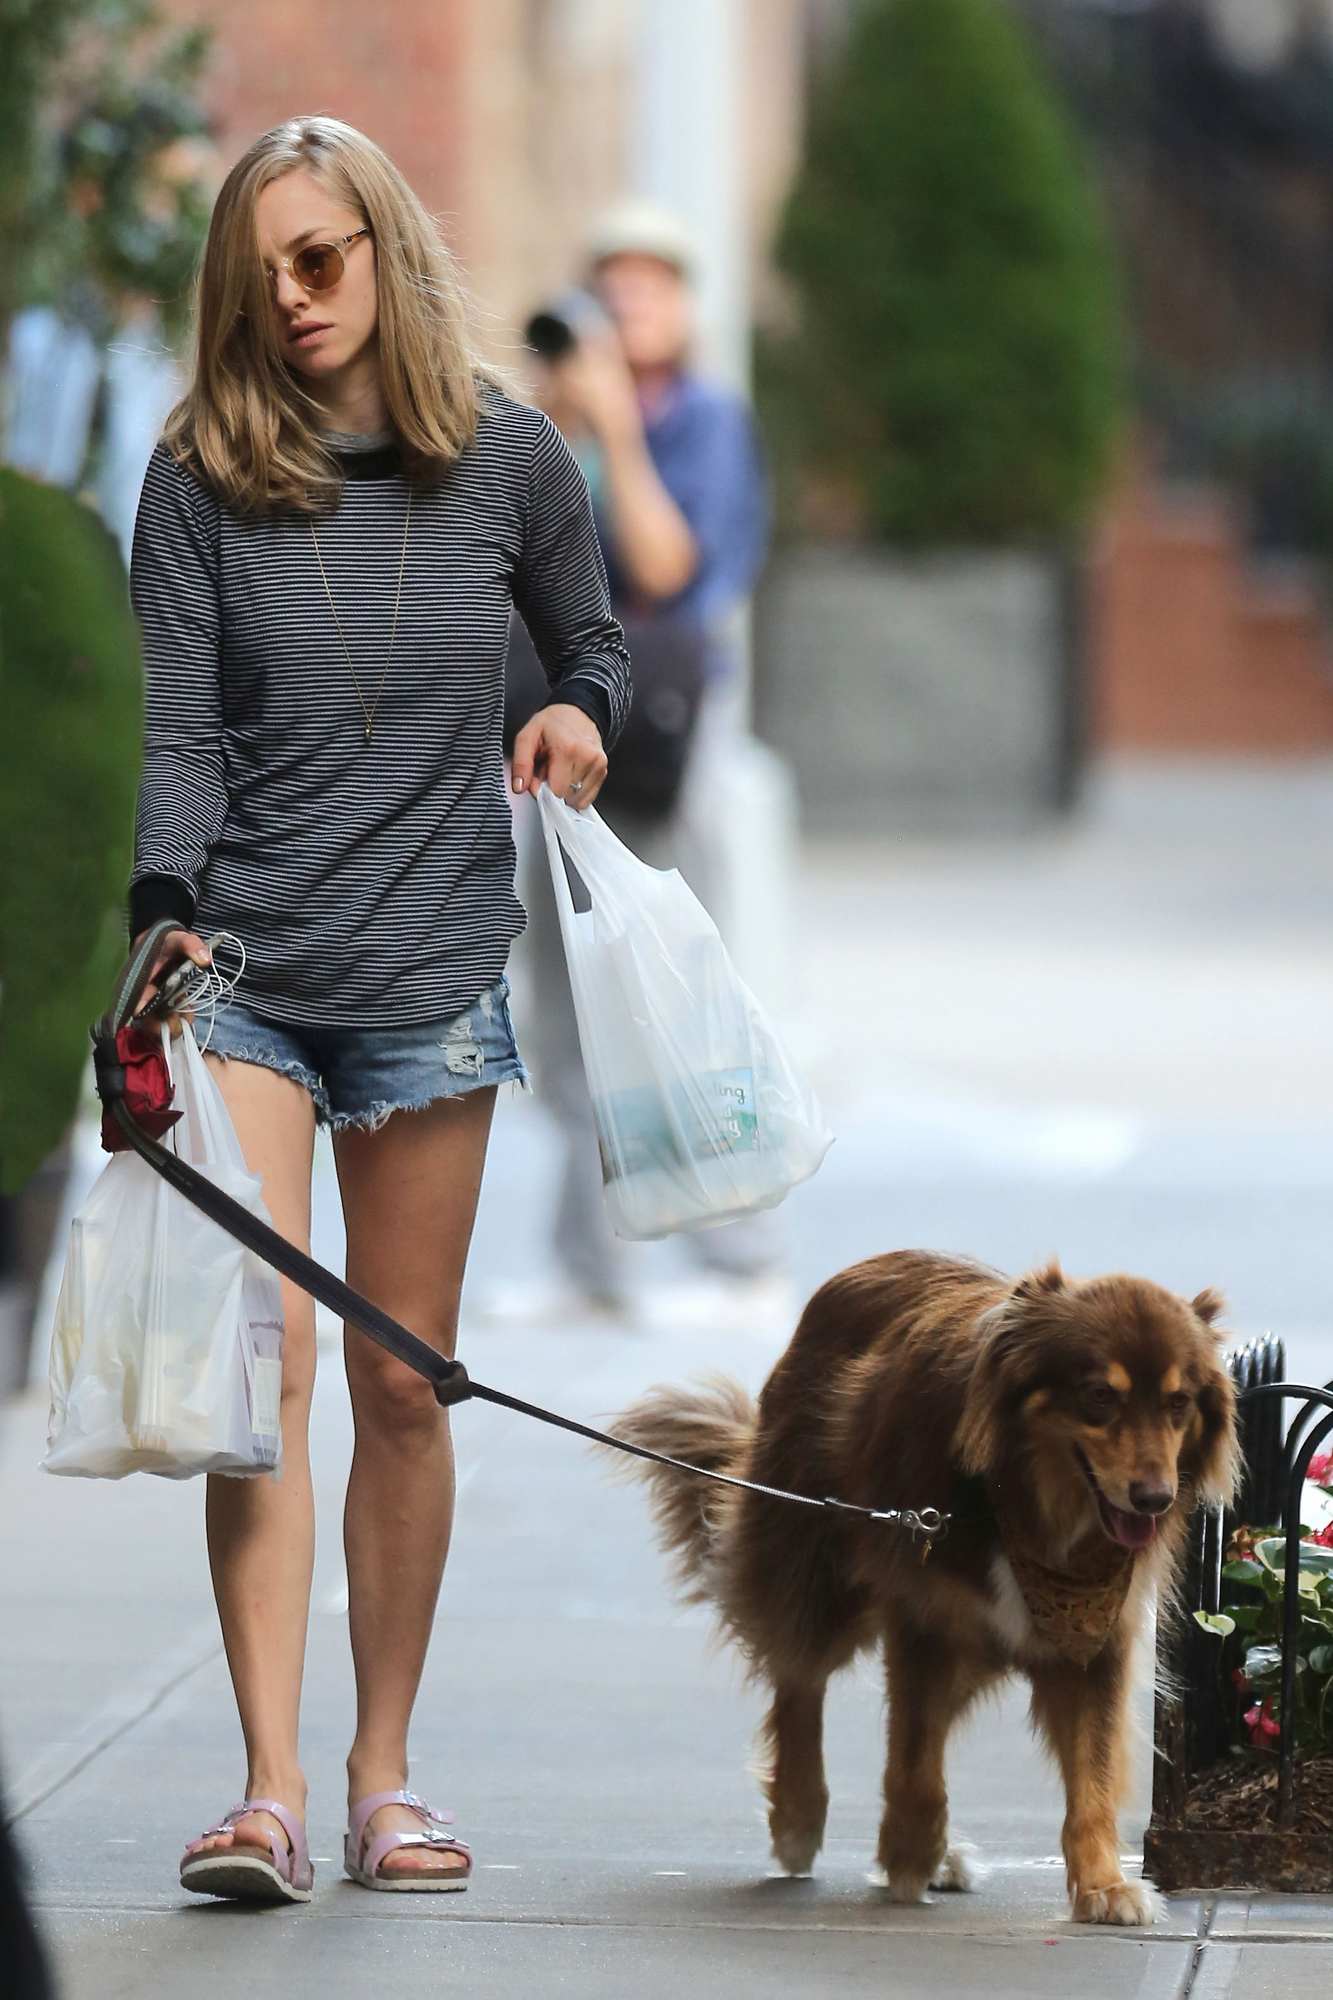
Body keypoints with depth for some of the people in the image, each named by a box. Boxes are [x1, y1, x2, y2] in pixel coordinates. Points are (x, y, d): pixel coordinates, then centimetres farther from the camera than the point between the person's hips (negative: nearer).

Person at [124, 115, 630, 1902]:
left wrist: (579, 714, -2)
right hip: (244, 971, -1)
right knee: (259, 1366, -10)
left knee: (404, 1384, 5)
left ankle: (383, 1776, 15)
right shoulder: (202, 477, 0)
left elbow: (592, 646, 20)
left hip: (433, 971, 1)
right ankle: (269, 1791, -13)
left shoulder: (510, 461, 4)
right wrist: (170, 903, -19)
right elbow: (181, 726, -4)